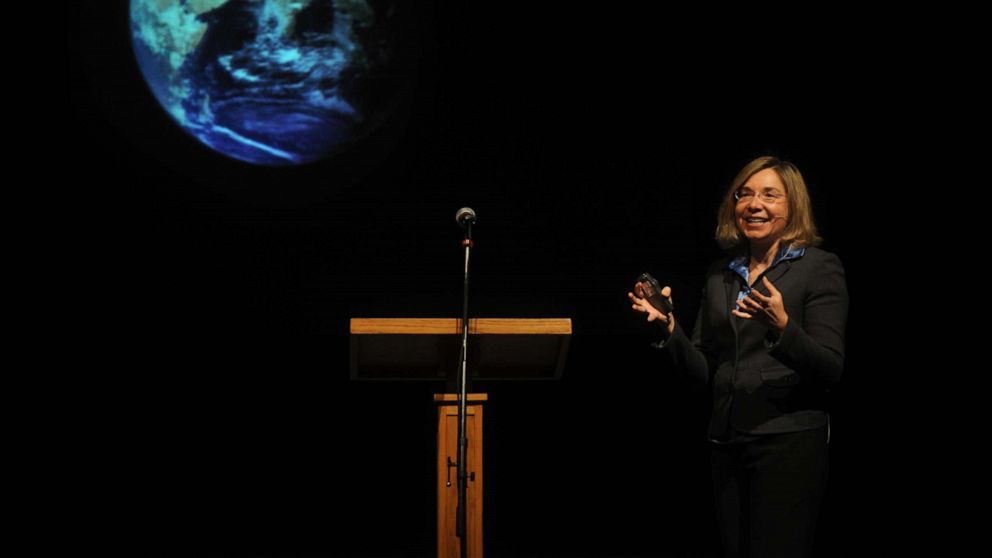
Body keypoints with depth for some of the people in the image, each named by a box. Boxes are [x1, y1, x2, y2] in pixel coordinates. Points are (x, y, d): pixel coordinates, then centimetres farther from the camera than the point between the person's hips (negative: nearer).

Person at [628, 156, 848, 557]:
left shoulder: (820, 268, -2)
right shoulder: (720, 275, 14)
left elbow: (830, 369, -11)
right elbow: (703, 370, 13)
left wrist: (781, 326, -27)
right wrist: (669, 326, -3)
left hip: (789, 438, -6)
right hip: (727, 441, 6)